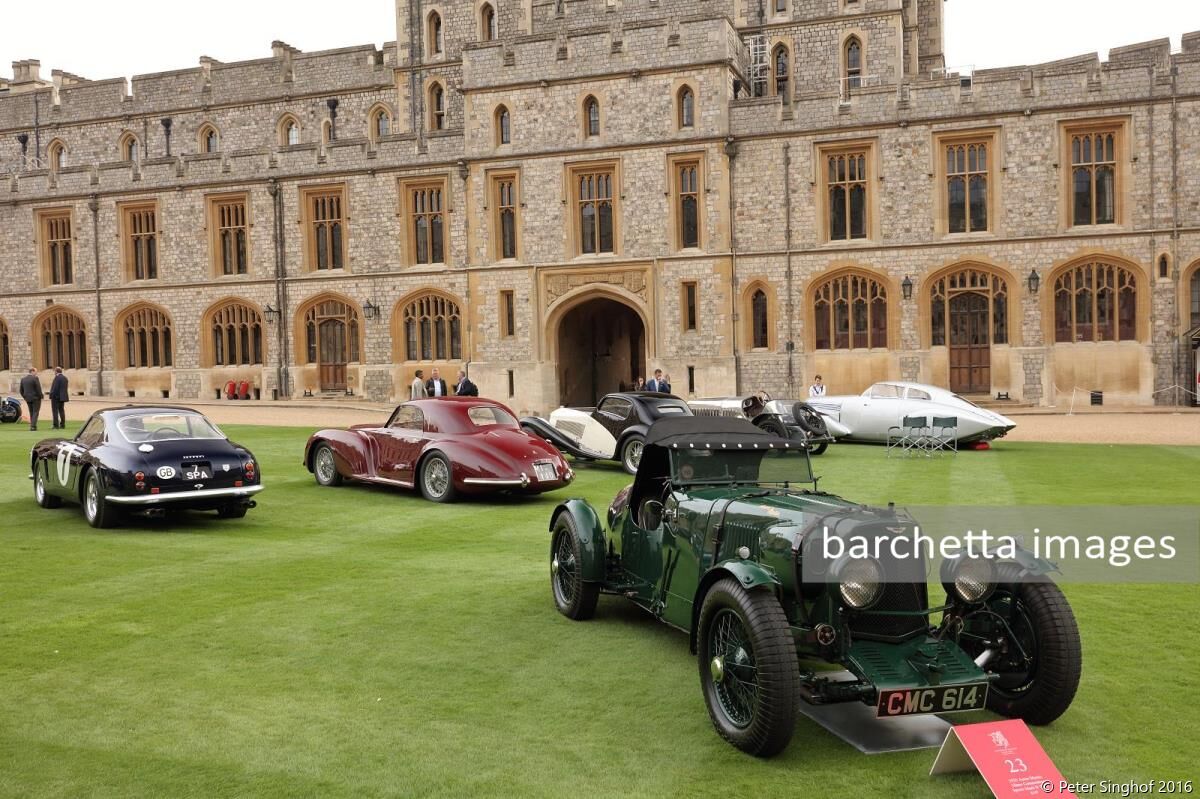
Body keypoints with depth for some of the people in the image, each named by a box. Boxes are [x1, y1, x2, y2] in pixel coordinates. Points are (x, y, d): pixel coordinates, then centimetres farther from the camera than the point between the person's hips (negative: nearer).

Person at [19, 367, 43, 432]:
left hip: (28, 399, 6)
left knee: (31, 412, 14)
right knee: (35, 412, -2)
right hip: (35, 398, -6)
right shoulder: (35, 378, -13)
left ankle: (32, 425, 14)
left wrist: (25, 397, 18)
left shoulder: (23, 379, 8)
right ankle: (33, 426, -10)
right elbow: (38, 388, -15)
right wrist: (40, 396, -4)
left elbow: (21, 390, 11)